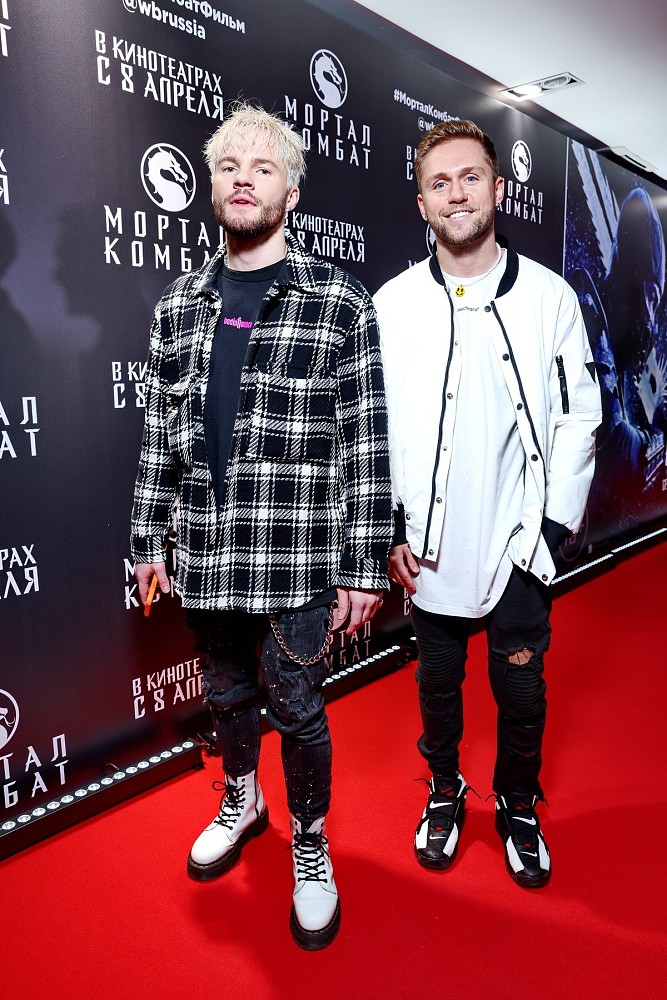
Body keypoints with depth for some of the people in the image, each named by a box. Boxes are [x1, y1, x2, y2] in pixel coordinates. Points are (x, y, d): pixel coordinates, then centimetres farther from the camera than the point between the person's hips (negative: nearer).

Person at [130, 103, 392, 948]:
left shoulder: (339, 304, -5)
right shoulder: (179, 306, 8)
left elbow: (366, 445, -7)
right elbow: (160, 431, 11)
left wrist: (363, 567, -9)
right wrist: (147, 538, 11)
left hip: (297, 560, -4)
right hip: (203, 554, 4)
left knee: (296, 707, 9)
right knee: (225, 694, 21)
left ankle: (310, 843, 35)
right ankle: (242, 802, 49)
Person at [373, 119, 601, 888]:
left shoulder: (550, 296, -1)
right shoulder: (391, 303, 0)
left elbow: (578, 418, 0)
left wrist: (554, 527, -6)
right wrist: (388, 527, -3)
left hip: (518, 544, 0)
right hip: (429, 543, 1)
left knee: (521, 687, 12)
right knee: (438, 679, 17)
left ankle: (518, 807, 38)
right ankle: (444, 790, 42)